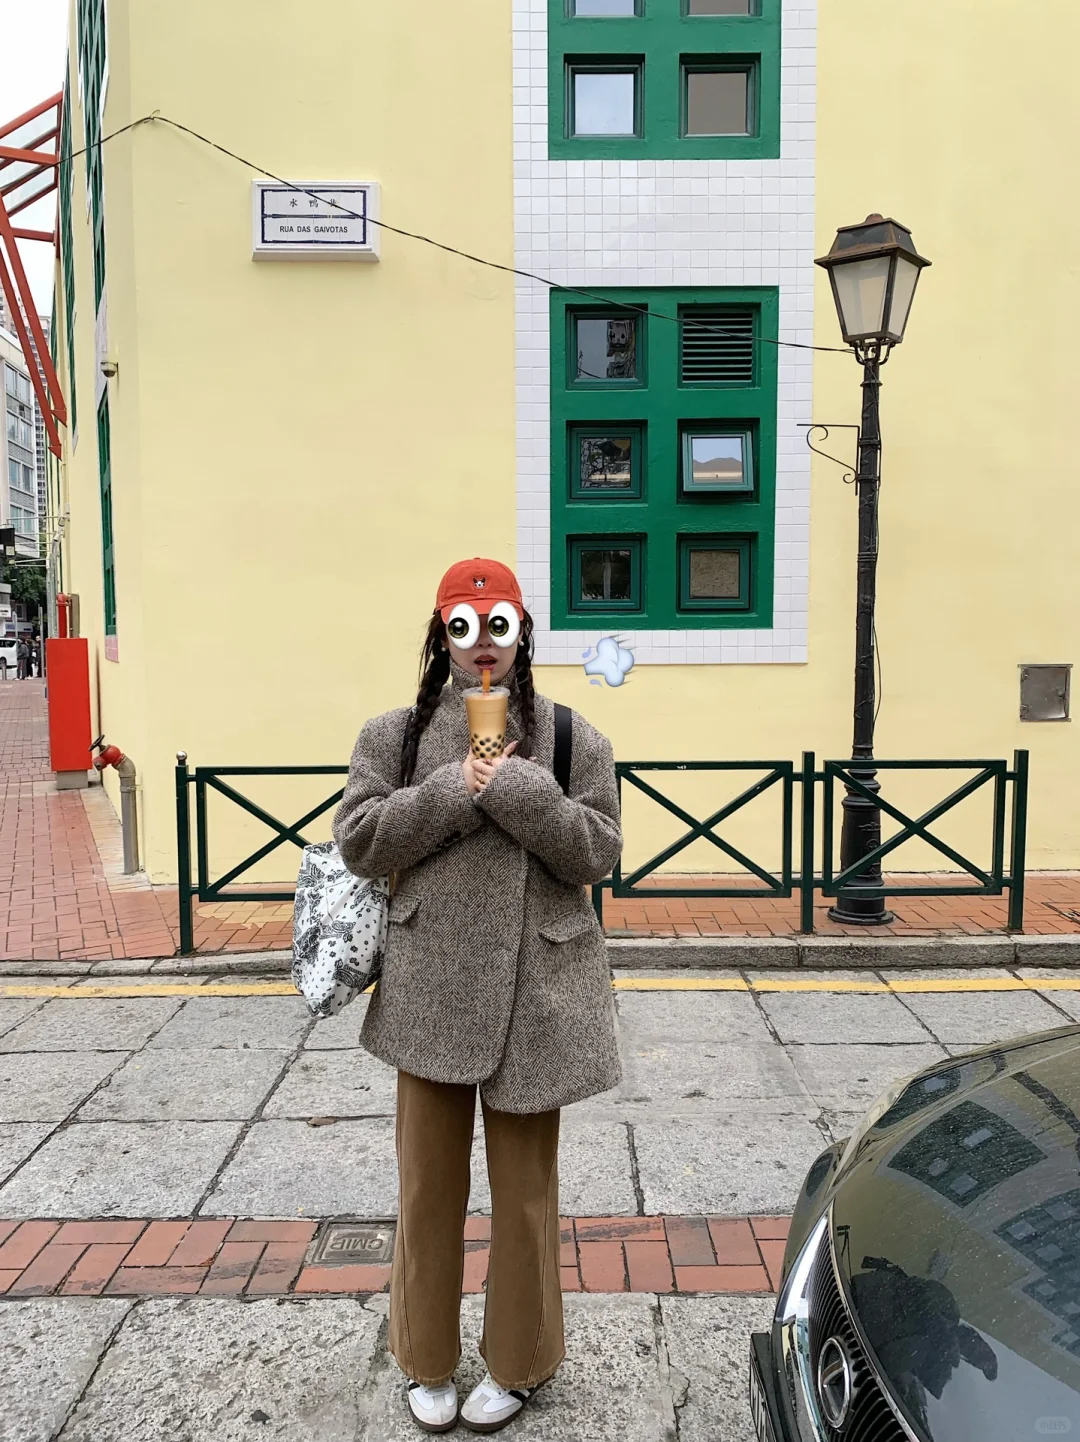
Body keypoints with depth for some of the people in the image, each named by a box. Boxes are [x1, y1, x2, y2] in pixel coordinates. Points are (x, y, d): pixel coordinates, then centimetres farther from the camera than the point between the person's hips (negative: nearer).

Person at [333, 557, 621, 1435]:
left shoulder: (569, 737, 0)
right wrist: (457, 790, -16)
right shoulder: (396, 734, 2)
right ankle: (428, 1362, 38)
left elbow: (598, 852, -6)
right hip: (431, 990, 1)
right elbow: (358, 840, -5)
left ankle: (517, 1363, 37)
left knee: (524, 1185, 14)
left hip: (535, 993, -1)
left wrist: (515, 788, -18)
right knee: (429, 1183, 14)